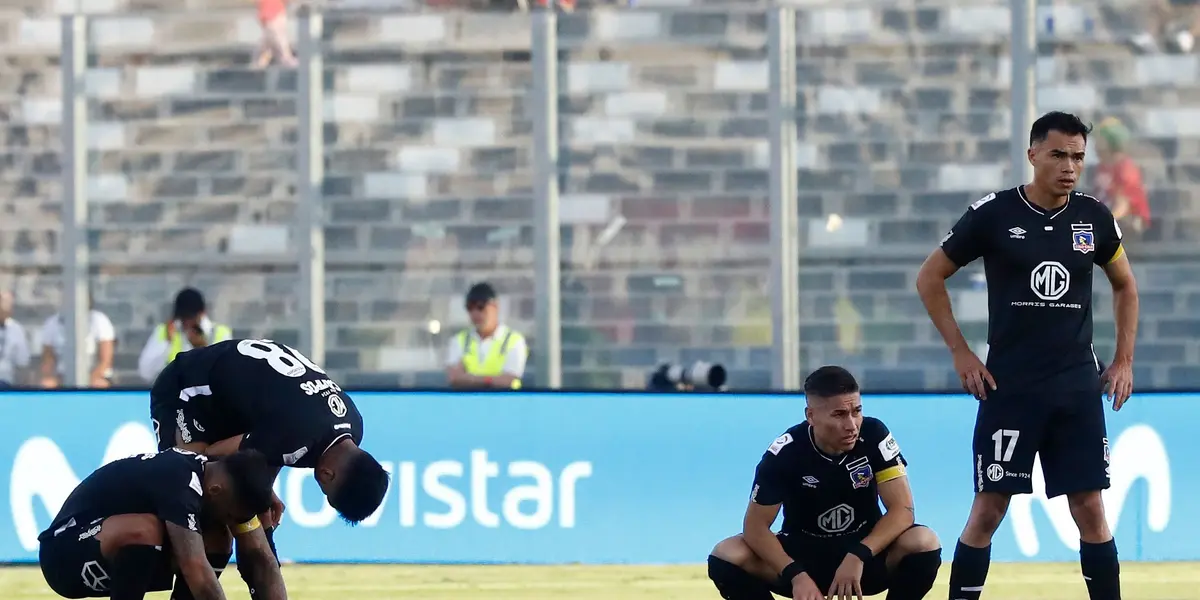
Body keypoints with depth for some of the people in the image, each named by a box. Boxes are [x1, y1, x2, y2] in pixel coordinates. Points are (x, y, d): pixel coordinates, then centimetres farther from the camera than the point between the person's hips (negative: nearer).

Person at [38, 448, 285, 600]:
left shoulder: (222, 480, -4)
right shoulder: (179, 482, -31)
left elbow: (262, 558, -4)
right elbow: (197, 572, -39)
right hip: (65, 554, -9)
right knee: (145, 530, -37)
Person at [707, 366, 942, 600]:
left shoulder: (874, 435, -16)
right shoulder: (785, 452, -19)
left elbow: (903, 510, -19)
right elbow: (755, 525, -17)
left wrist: (859, 555, -34)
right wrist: (796, 574, -33)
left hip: (866, 549, 1)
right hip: (802, 553, 0)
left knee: (924, 543, -30)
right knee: (726, 557, -26)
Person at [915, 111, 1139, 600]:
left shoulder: (1094, 218, 3)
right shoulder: (993, 214, -6)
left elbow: (1125, 286, 19)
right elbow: (929, 279, 3)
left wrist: (1124, 361, 11)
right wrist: (961, 353, -2)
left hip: (1078, 385, 3)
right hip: (1008, 385, -2)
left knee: (1090, 509, 1)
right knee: (989, 508, -3)